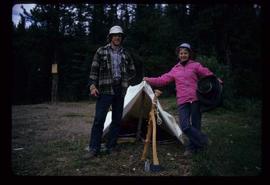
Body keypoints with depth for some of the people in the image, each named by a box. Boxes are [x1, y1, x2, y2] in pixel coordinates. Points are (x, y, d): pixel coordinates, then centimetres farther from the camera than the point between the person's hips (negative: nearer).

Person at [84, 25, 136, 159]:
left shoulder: (125, 54, 13)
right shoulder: (101, 51, 4)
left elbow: (132, 71, 22)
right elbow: (94, 70, 0)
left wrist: (125, 82, 11)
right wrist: (92, 85, -10)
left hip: (120, 91, 4)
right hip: (105, 90, -4)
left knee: (117, 120, 7)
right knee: (99, 119, -9)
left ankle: (111, 148, 18)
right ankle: (94, 149, 0)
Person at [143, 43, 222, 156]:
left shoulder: (195, 65, 7)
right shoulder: (175, 69, 17)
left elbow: (207, 74, -2)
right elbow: (164, 79, 17)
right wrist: (150, 80, 11)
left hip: (195, 99, -2)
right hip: (182, 101, 3)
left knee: (195, 125, 3)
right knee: (185, 126, -9)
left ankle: (192, 147, 21)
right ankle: (203, 140, 10)